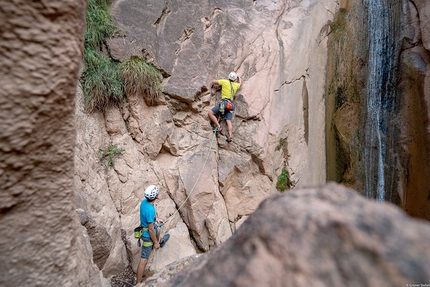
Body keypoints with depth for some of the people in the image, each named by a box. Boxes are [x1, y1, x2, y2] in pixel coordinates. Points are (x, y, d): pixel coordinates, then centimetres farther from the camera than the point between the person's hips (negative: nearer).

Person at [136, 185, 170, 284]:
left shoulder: (144, 201, -15)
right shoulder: (150, 210, -39)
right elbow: (151, 230, -28)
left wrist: (155, 219, 15)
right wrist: (155, 242, -15)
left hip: (145, 227, 9)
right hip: (148, 235, -9)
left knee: (157, 233, 39)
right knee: (144, 260, 3)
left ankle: (160, 242, 72)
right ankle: (138, 283, 16)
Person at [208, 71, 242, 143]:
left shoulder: (225, 82, 7)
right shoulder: (236, 85, 21)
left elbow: (213, 82, 14)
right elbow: (240, 83, 47)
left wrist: (219, 82, 33)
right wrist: (239, 77, 63)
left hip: (224, 102, -5)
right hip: (231, 105, 6)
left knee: (210, 113, -5)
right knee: (228, 121, -7)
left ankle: (218, 126, -18)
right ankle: (230, 136, -25)